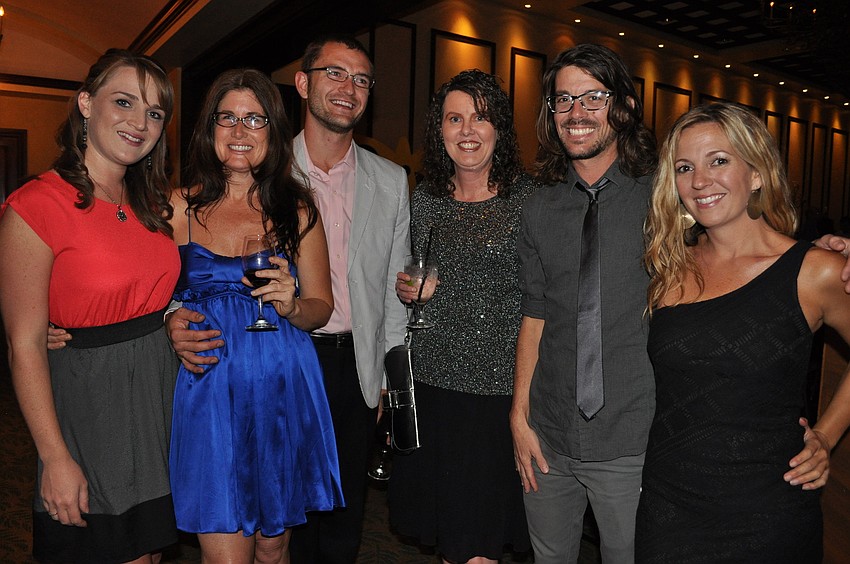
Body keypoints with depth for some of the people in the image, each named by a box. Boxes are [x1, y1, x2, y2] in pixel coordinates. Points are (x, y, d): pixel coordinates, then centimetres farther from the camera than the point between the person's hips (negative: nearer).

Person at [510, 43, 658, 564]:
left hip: (630, 444, -3)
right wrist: (520, 417, 3)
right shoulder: (541, 209, 4)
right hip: (548, 441, 4)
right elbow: (534, 316, 6)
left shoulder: (661, 200, -6)